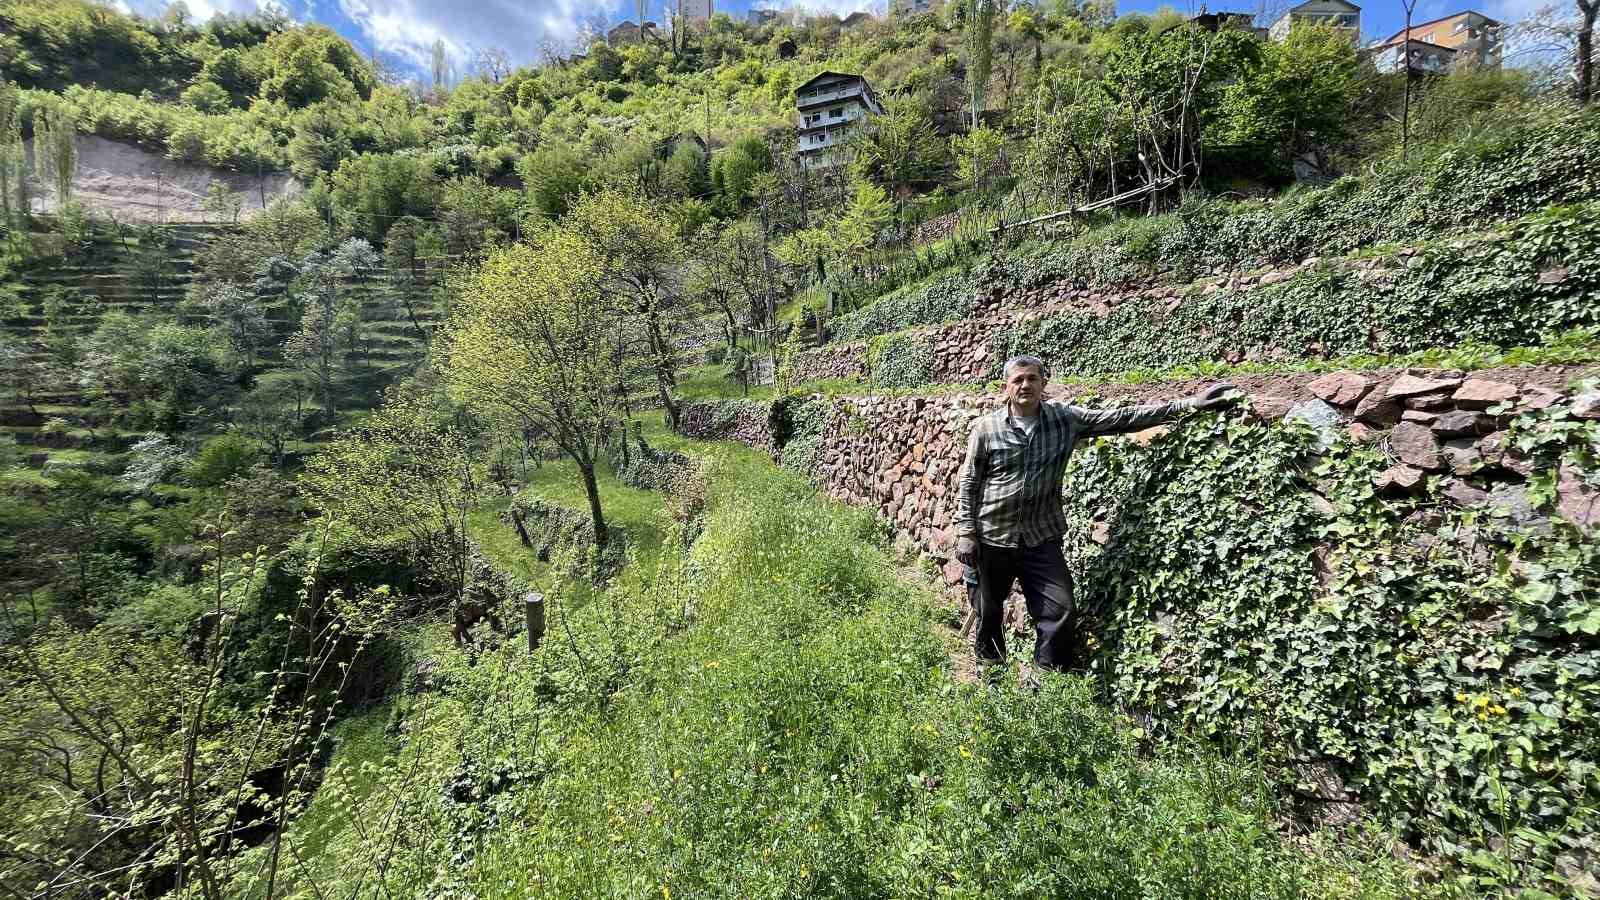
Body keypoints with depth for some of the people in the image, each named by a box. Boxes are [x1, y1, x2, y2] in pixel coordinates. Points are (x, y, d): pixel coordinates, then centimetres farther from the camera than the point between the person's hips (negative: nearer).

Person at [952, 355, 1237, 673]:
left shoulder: (1064, 419, -1)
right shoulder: (986, 428, -7)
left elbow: (1123, 418, -2)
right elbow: (969, 483, -3)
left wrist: (1188, 404, -7)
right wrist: (965, 532, -7)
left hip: (1042, 537, 2)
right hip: (993, 538, -1)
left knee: (1059, 608, 0)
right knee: (989, 609, 12)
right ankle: (988, 662, 39)